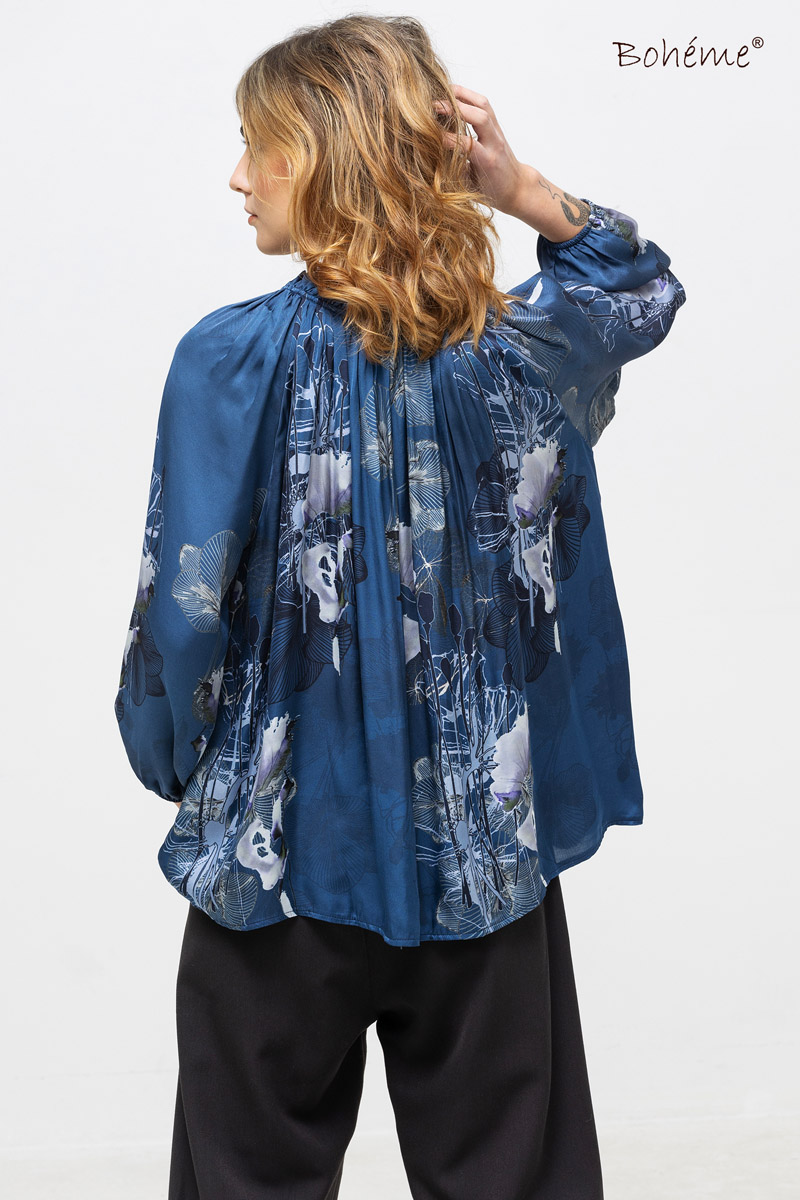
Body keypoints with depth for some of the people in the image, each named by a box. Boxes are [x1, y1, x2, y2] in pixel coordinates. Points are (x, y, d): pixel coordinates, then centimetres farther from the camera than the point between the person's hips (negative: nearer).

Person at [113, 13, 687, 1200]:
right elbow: (642, 289, 17)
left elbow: (185, 609, -12)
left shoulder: (237, 357, -14)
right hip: (486, 859, 3)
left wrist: (169, 758, 6)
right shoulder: (522, 350, -4)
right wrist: (529, 193, 1)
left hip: (284, 849, -2)